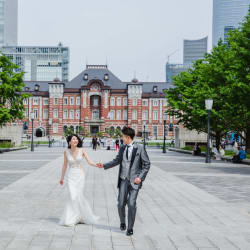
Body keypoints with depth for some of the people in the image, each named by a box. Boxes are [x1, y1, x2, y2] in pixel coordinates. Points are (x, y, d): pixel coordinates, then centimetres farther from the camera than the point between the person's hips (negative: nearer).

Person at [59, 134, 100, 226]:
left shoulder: (82, 150, -4)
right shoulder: (66, 151, -2)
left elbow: (89, 162, -9)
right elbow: (65, 165, 9)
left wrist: (96, 165, -29)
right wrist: (62, 178, 14)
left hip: (80, 176, 0)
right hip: (71, 176, 0)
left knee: (78, 196, 1)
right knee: (73, 197, -10)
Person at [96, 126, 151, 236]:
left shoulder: (139, 148, -7)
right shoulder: (122, 148, 8)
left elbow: (147, 164, -3)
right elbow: (116, 161, 22)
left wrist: (140, 177, -12)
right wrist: (104, 165, 15)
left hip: (134, 181, -4)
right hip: (124, 180, 4)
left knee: (131, 204, -10)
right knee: (121, 204, 0)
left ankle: (130, 228, 5)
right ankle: (122, 222, 28)